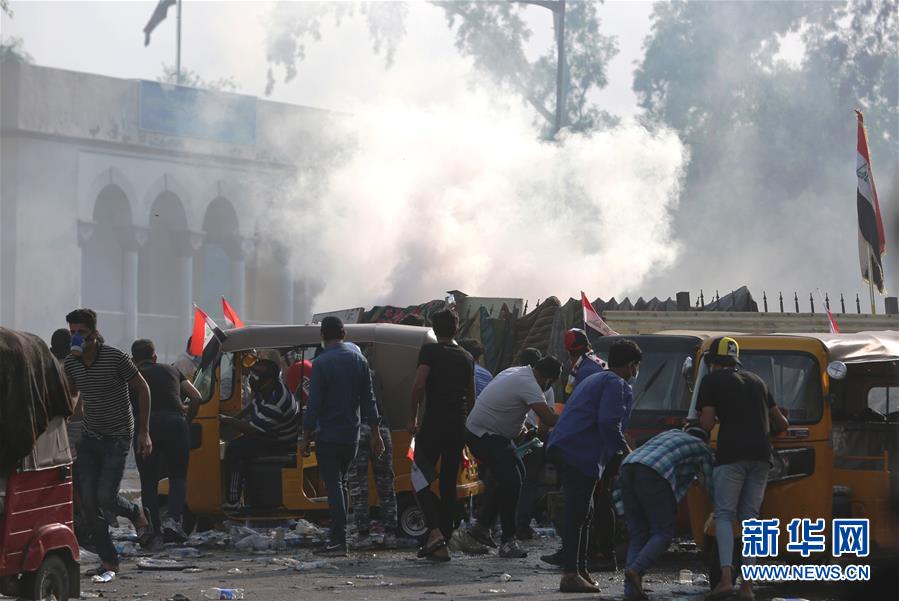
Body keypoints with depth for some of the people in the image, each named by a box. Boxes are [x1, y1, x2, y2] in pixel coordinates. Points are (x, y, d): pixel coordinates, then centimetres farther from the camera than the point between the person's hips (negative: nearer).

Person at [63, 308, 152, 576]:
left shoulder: (115, 358, -15)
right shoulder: (71, 363, 0)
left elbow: (142, 389, -7)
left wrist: (144, 432, -7)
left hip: (118, 437, -5)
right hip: (89, 438, 5)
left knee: (105, 497, -17)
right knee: (88, 501, -4)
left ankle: (136, 513, 19)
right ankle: (108, 560, 7)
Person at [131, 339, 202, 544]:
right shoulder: (171, 371, 24)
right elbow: (196, 397, 19)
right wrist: (188, 417, 34)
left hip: (147, 424, -1)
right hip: (175, 423, 1)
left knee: (148, 481, 10)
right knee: (178, 475, 12)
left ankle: (153, 530, 5)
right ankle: (173, 519, -10)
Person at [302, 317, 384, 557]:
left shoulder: (322, 363, -12)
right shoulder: (358, 359, 6)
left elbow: (314, 403, -14)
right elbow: (368, 399, 9)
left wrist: (306, 436, -7)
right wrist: (375, 433, 13)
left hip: (328, 435, -6)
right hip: (351, 435, 6)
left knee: (333, 485, -6)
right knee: (340, 484, 16)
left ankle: (339, 539, -11)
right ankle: (338, 535, 15)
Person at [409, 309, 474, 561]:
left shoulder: (430, 351, -4)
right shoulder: (466, 357, 13)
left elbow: (419, 385, -15)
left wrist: (413, 417, -9)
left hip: (434, 420, -5)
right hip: (458, 425, 5)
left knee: (420, 479, -1)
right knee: (449, 483, 9)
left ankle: (435, 533, -20)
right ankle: (443, 544, 8)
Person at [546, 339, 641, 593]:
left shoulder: (597, 379, 26)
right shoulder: (616, 385, -6)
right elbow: (608, 422, -19)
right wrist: (624, 449, -6)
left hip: (564, 449, 10)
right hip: (580, 454, -10)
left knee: (579, 515, 16)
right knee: (578, 514, -10)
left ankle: (580, 570, 22)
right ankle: (571, 574, -12)